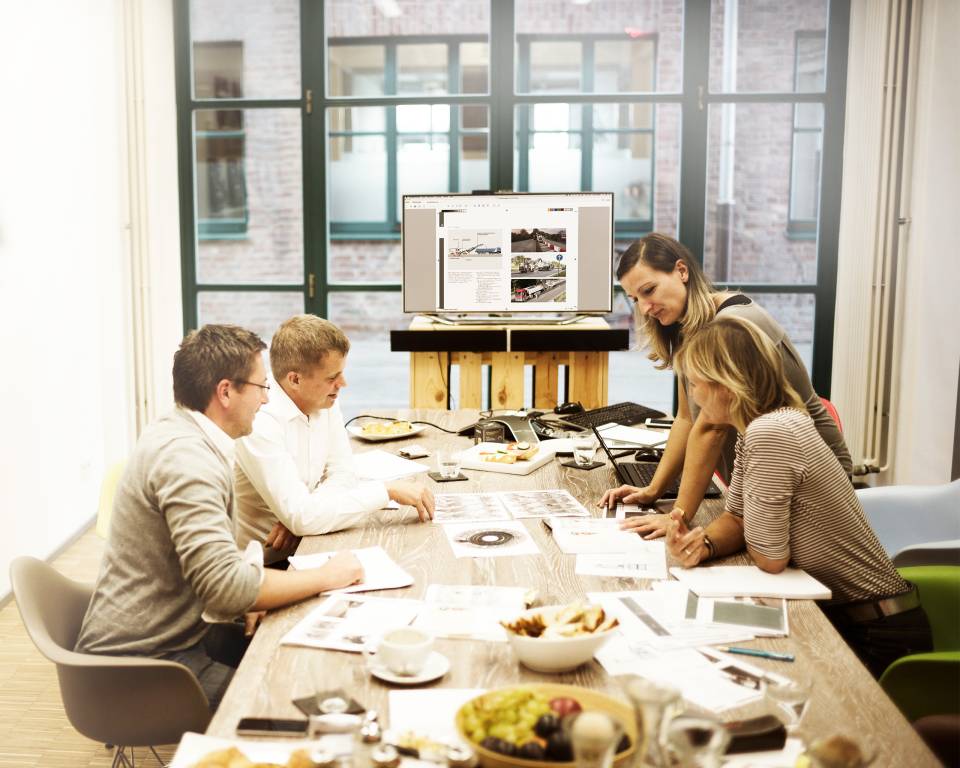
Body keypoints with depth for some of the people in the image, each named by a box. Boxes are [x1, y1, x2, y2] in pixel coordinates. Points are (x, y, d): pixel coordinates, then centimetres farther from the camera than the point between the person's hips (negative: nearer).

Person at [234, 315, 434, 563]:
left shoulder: (326, 403, 0)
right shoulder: (259, 424, -24)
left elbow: (343, 475, 4)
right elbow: (302, 517, -28)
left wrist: (297, 516, -15)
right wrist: (388, 490, -23)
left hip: (301, 548, 7)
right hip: (261, 567, -7)